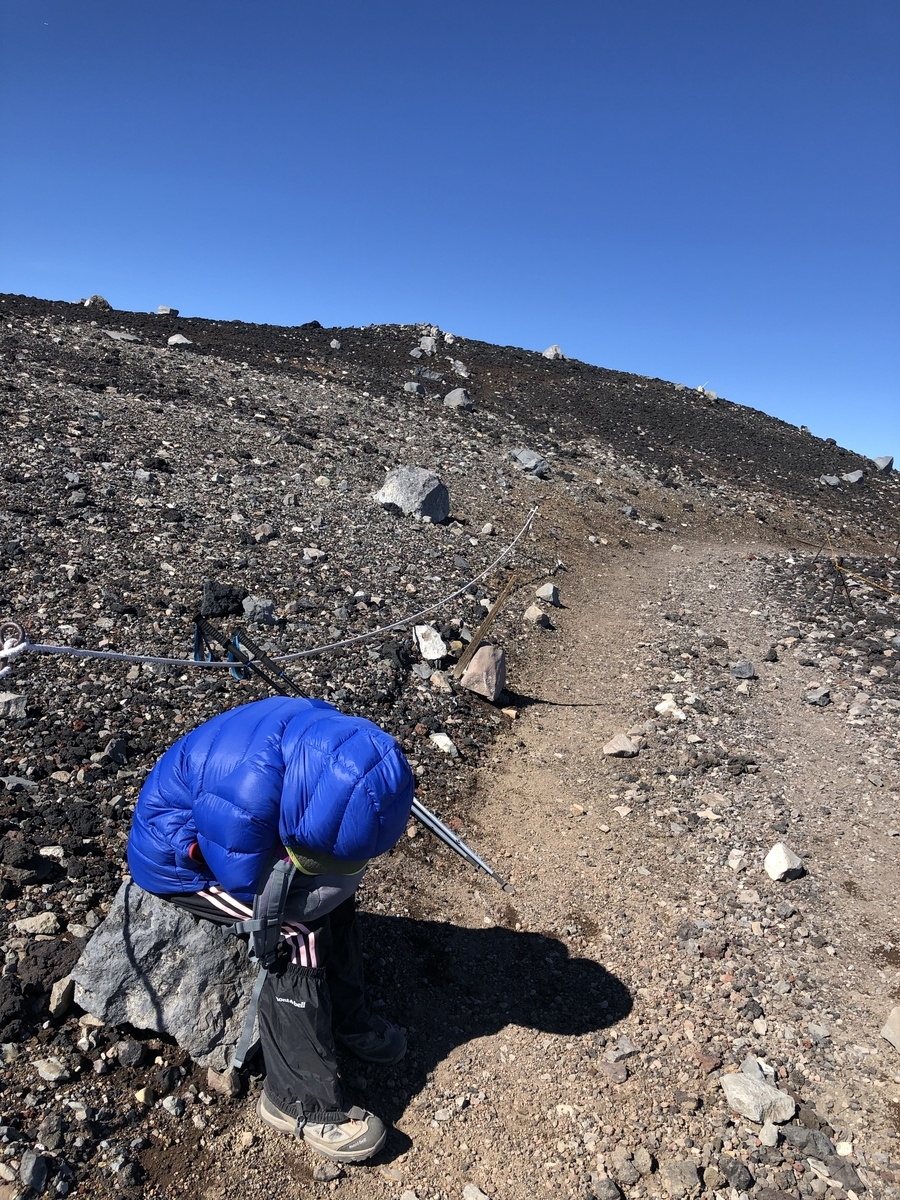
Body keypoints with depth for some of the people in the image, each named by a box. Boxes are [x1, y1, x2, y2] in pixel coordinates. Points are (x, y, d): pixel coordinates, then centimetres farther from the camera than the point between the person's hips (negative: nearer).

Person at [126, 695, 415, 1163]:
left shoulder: (327, 733, -21)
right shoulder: (246, 796, -42)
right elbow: (251, 890, -25)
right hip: (176, 858, -7)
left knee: (337, 883, 0)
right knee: (296, 927, -19)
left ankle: (347, 1018, 17)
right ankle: (300, 1101, -6)